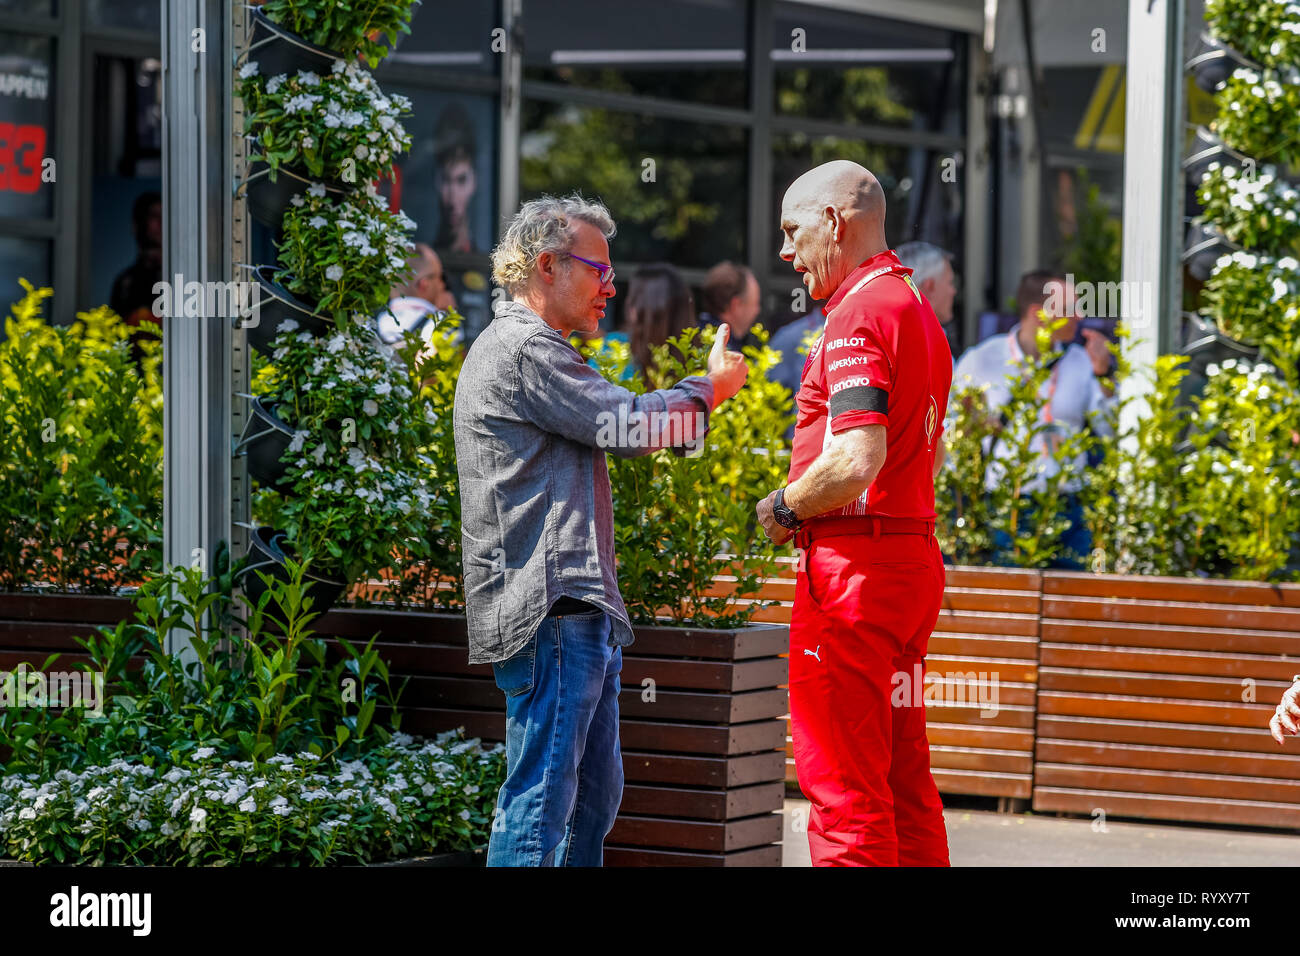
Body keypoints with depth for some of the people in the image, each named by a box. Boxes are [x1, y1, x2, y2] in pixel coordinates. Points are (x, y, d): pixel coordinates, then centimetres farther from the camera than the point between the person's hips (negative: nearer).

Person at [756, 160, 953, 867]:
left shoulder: (857, 315, -14)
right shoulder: (918, 310, 18)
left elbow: (856, 460, -25)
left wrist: (783, 508, -9)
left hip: (852, 567, -10)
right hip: (915, 558, 10)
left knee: (843, 786, -8)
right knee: (905, 784, 12)